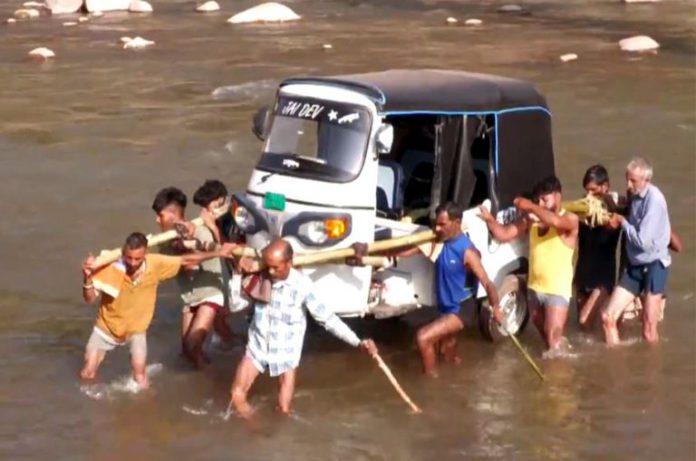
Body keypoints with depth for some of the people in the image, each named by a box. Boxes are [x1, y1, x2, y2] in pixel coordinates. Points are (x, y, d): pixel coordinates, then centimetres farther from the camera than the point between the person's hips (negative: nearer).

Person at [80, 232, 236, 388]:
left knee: (140, 379, -13)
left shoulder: (155, 264, -23)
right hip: (107, 326, 0)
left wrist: (218, 253, -11)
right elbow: (89, 299, -28)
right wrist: (88, 278, -47)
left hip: (136, 329, 0)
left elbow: (186, 261, -10)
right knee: (87, 374, 3)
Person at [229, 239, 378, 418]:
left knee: (283, 409, -2)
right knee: (237, 395, -5)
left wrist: (358, 342, -26)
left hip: (285, 352, -2)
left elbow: (327, 318, -19)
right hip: (257, 347, 2)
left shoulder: (301, 285, -22)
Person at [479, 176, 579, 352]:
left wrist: (531, 206, -26)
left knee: (553, 342, -10)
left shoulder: (570, 219, -12)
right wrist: (490, 220, -20)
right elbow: (504, 234, -1)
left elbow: (555, 221, -35)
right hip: (534, 289, 6)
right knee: (545, 338, 22)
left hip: (557, 292, -6)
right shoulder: (531, 219, 2)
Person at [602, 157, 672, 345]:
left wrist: (622, 222, -10)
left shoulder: (654, 199, -20)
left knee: (649, 331, -1)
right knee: (608, 317, 0)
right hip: (634, 265, 7)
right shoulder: (635, 195, 5)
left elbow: (644, 240, -22)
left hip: (654, 265, -7)